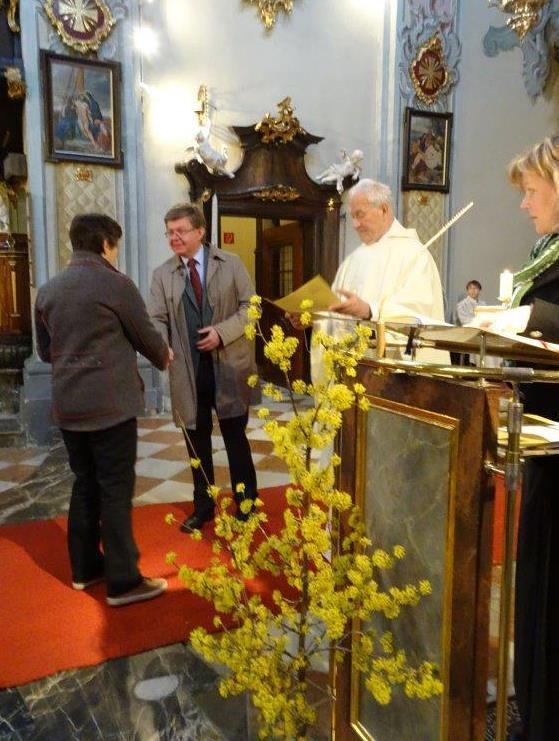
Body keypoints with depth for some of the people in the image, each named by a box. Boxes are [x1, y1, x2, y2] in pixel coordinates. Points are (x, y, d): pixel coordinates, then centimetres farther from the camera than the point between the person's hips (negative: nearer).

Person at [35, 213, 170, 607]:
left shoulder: (48, 289, 10)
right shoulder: (116, 283, -10)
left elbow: (45, 350, 18)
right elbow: (147, 336, -1)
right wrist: (164, 356, 19)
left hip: (68, 404, 7)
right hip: (110, 403, -7)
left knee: (85, 485, 17)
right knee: (116, 490, 0)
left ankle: (85, 567, 29)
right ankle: (123, 581, 9)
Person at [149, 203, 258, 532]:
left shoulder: (230, 263, 2)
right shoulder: (163, 274, 7)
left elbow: (250, 306, 0)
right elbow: (158, 319, 1)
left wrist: (222, 332, -15)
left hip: (229, 366, -2)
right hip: (188, 370, 2)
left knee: (236, 438, 7)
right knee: (197, 442, 12)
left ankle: (246, 506, 23)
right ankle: (203, 506, 29)